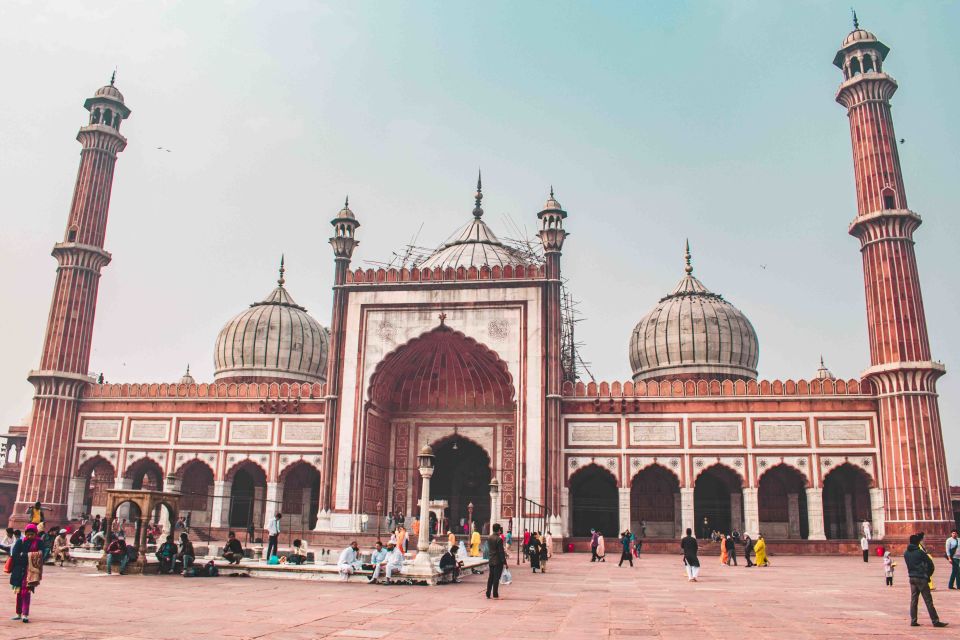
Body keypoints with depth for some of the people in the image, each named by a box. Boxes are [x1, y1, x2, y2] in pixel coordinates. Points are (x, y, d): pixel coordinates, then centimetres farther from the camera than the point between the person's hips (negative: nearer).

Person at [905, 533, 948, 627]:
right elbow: (930, 564, -7)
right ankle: (935, 621, 3)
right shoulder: (920, 552, -11)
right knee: (928, 600, -1)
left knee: (913, 600, 8)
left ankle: (913, 621, 7)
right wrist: (929, 574, 10)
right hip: (921, 578, -6)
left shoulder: (906, 553, 6)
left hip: (912, 578, 6)